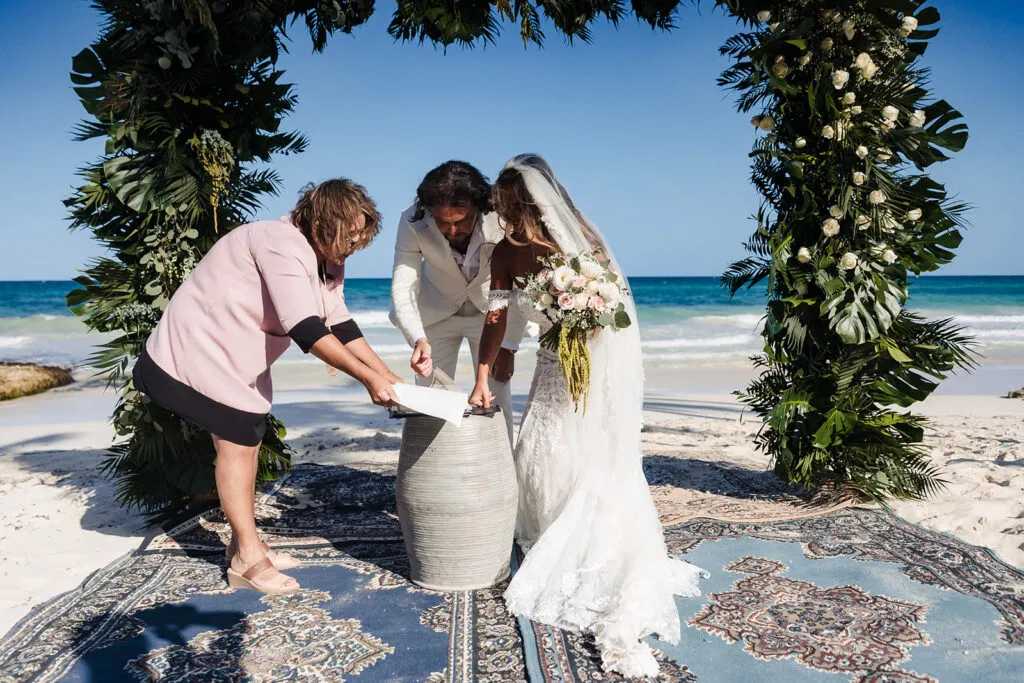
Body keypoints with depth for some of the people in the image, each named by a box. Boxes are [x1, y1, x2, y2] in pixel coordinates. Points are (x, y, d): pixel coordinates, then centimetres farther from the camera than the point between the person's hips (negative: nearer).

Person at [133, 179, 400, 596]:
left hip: (239, 363, 10)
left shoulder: (328, 266, 2)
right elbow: (307, 331, -34)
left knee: (248, 441, 12)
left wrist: (389, 377, -5)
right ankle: (248, 558, 3)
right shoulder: (283, 246, -28)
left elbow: (342, 327, 3)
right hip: (196, 353, -10)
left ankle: (245, 548, 23)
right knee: (237, 444, -7)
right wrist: (368, 379, -32)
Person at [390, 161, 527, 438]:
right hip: (437, 311, 1)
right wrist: (418, 340, -48)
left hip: (491, 310, -1)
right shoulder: (413, 223, -28)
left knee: (496, 396, -2)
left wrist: (508, 346, -20)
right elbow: (403, 289, -30)